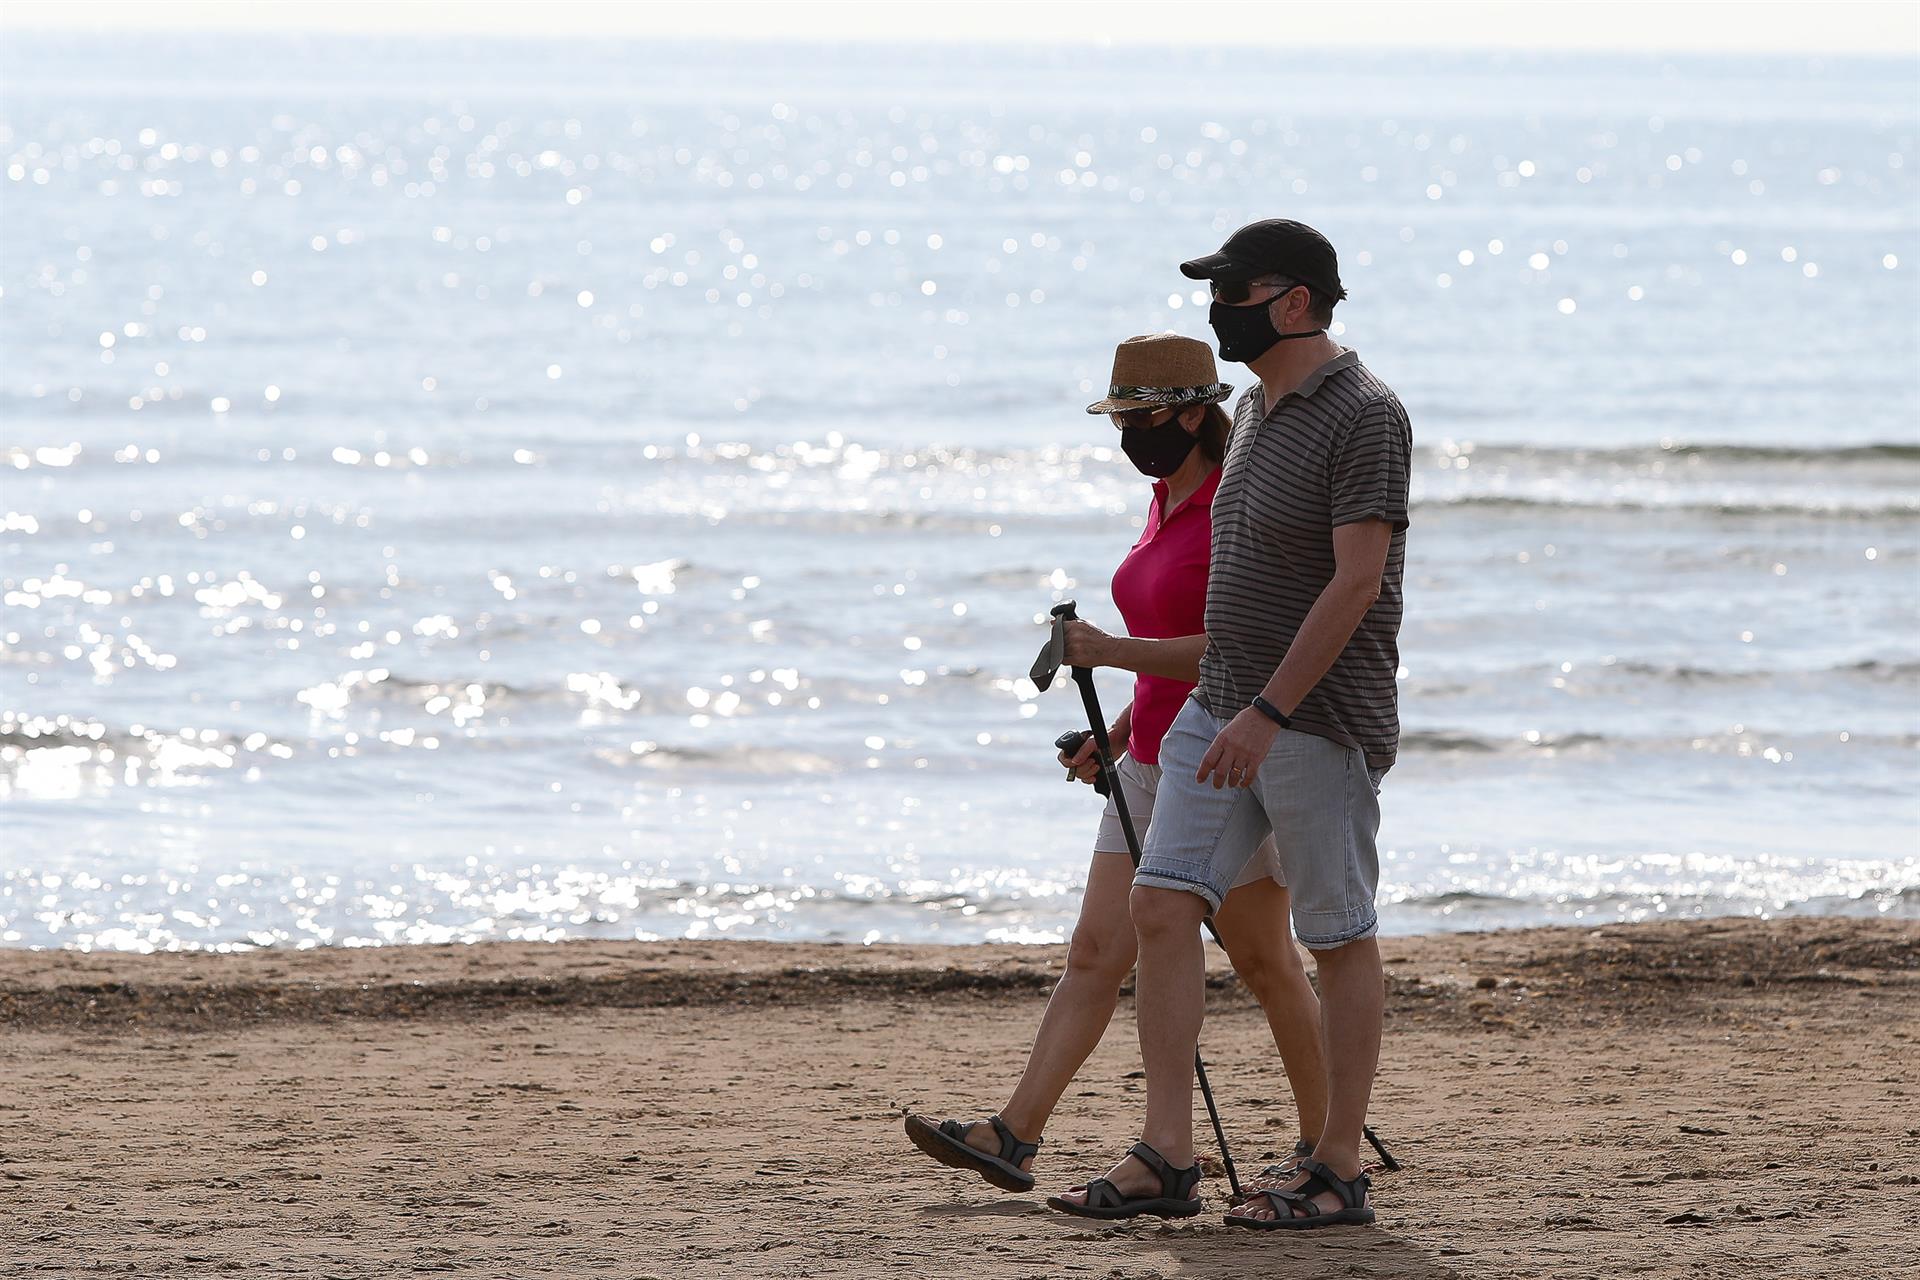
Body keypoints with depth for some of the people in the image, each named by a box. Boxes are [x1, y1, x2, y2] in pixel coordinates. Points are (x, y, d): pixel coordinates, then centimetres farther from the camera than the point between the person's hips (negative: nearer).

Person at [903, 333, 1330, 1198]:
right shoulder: (1166, 508, 13)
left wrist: (1112, 652, -22)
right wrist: (1118, 735, 15)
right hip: (1154, 765, 9)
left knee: (1263, 963, 1)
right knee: (1095, 951, -1)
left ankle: (1327, 1147, 15)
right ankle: (1013, 1137, -9)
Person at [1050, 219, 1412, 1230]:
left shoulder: (1364, 416, -15)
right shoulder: (1255, 408, 14)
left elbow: (1356, 584, -21)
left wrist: (1269, 712, -25)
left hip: (1320, 720, -9)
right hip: (1223, 707, 9)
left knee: (1339, 939, 0)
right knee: (1161, 907, -1)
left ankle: (1338, 1172, 6)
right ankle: (1166, 1156, -2)